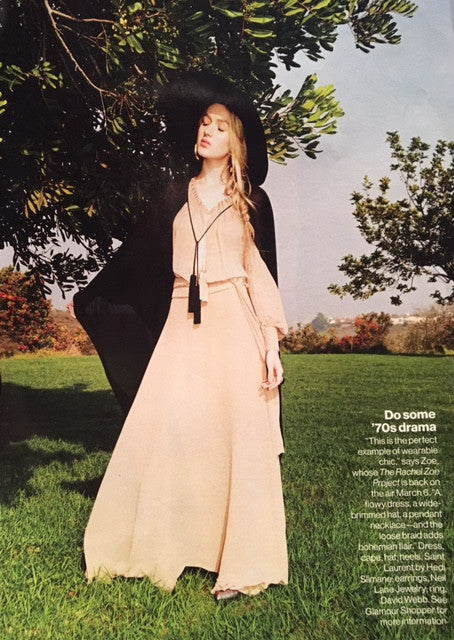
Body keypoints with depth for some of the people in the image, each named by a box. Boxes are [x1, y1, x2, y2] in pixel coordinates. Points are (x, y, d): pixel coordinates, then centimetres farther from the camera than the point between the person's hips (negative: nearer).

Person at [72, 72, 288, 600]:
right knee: (164, 430, -2)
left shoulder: (251, 199, 8)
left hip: (235, 324, -2)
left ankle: (240, 562, 8)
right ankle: (156, 545, 13)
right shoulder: (174, 197, 13)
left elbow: (262, 274, 3)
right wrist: (87, 300, 23)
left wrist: (271, 343, -6)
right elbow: (135, 261, 18)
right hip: (183, 325, 2)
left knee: (238, 436, -2)